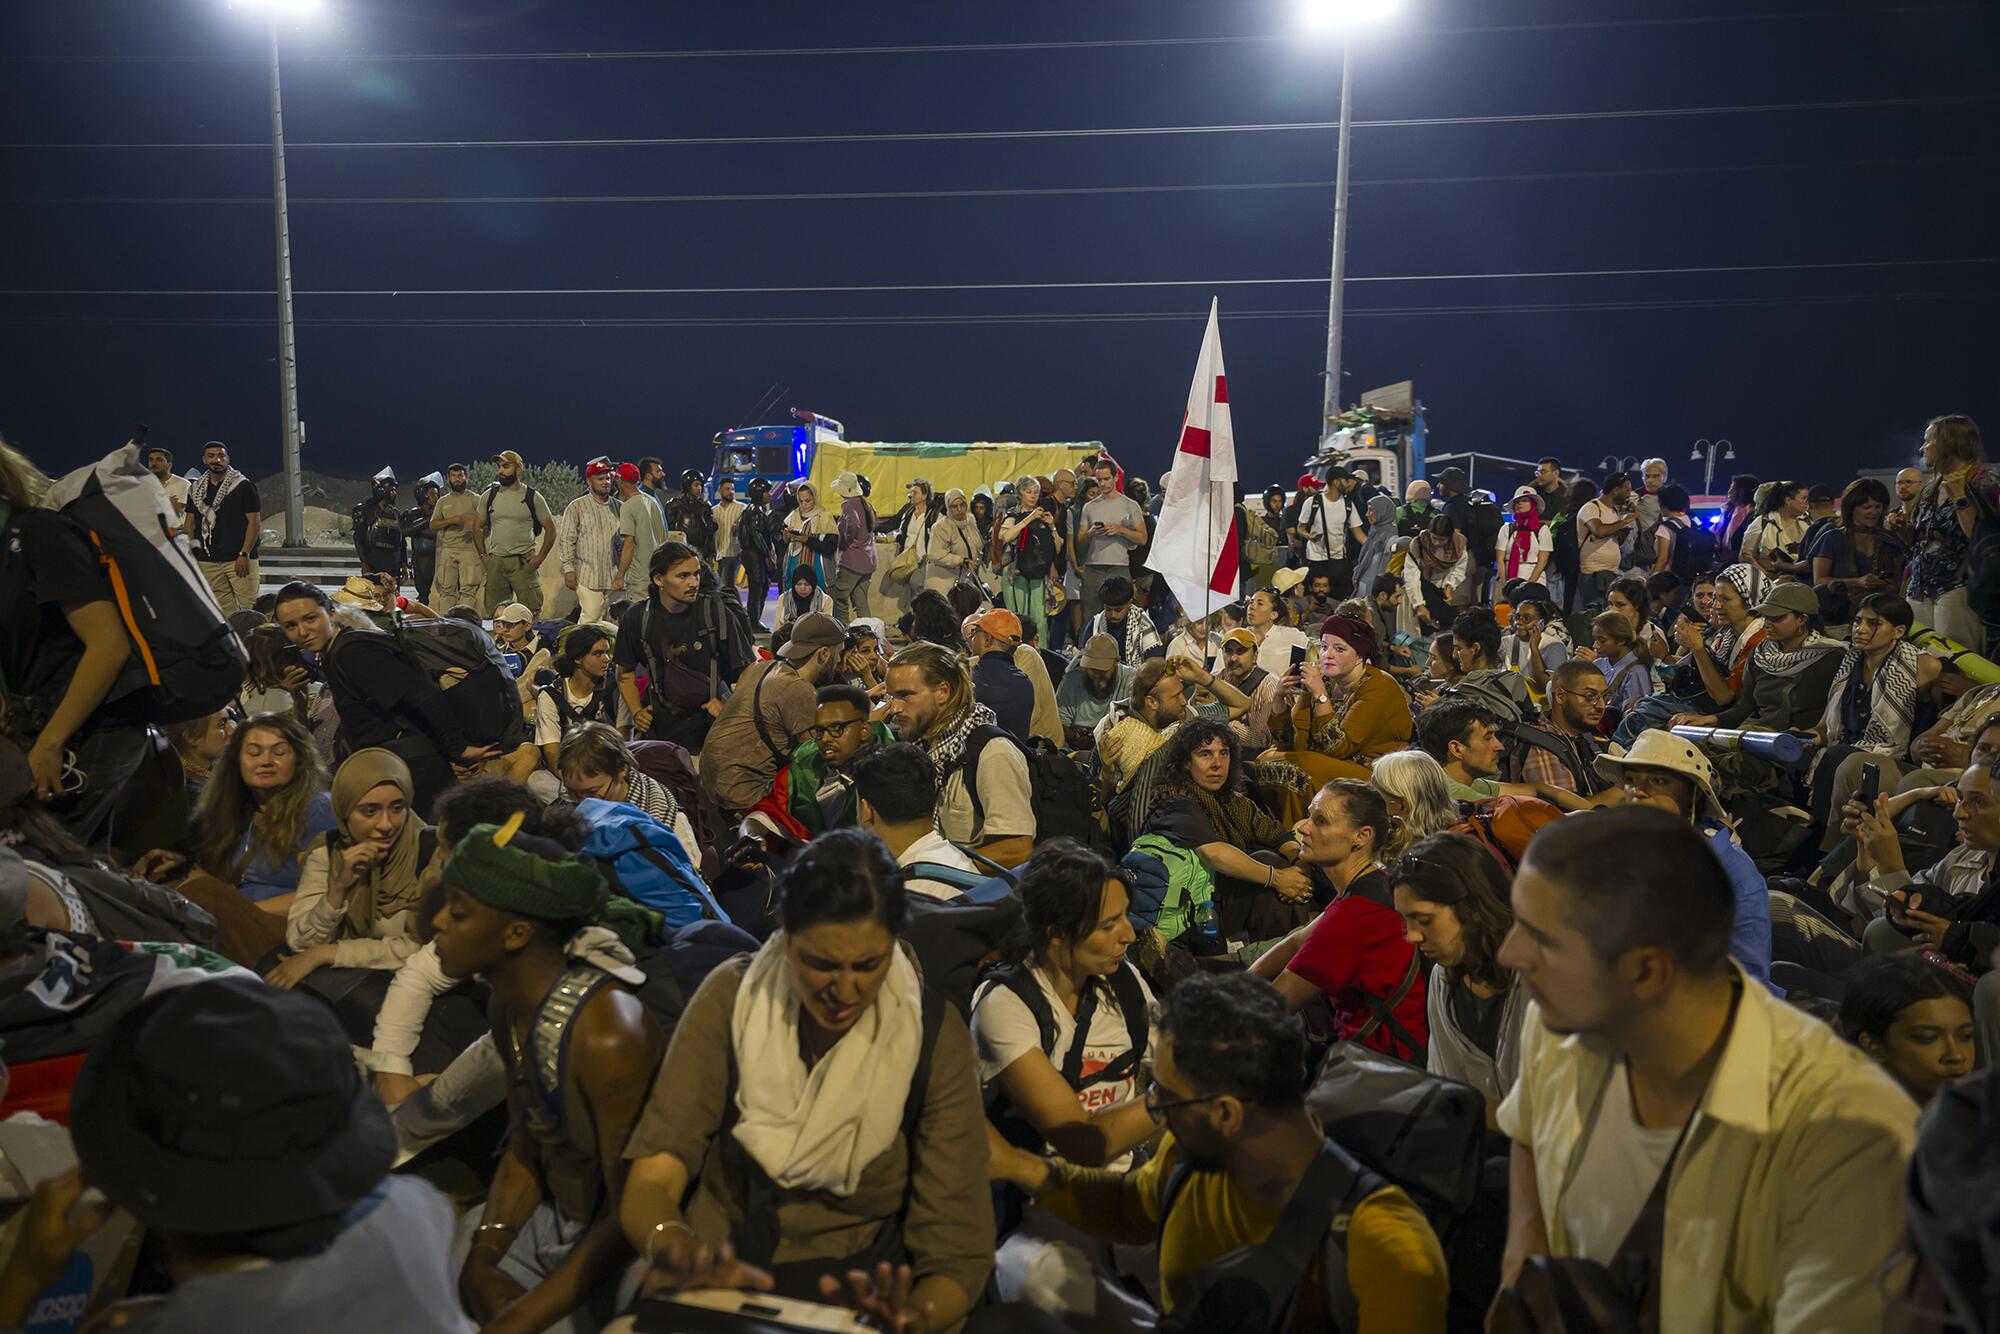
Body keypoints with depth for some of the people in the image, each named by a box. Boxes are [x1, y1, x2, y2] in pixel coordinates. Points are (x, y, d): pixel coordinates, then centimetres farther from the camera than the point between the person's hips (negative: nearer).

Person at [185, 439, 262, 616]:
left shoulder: (243, 486, -2)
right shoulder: (195, 488, 14)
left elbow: (255, 521, -6)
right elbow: (191, 521, 18)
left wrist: (244, 555, -12)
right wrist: (194, 549, 7)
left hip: (239, 559, -5)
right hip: (207, 561, 5)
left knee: (248, 606, -11)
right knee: (223, 611, 6)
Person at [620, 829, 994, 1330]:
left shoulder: (934, 1037, -9)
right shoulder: (733, 996, -7)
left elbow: (958, 1250, -10)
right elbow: (650, 1182, -11)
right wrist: (677, 1251, -33)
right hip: (717, 1284, 0)